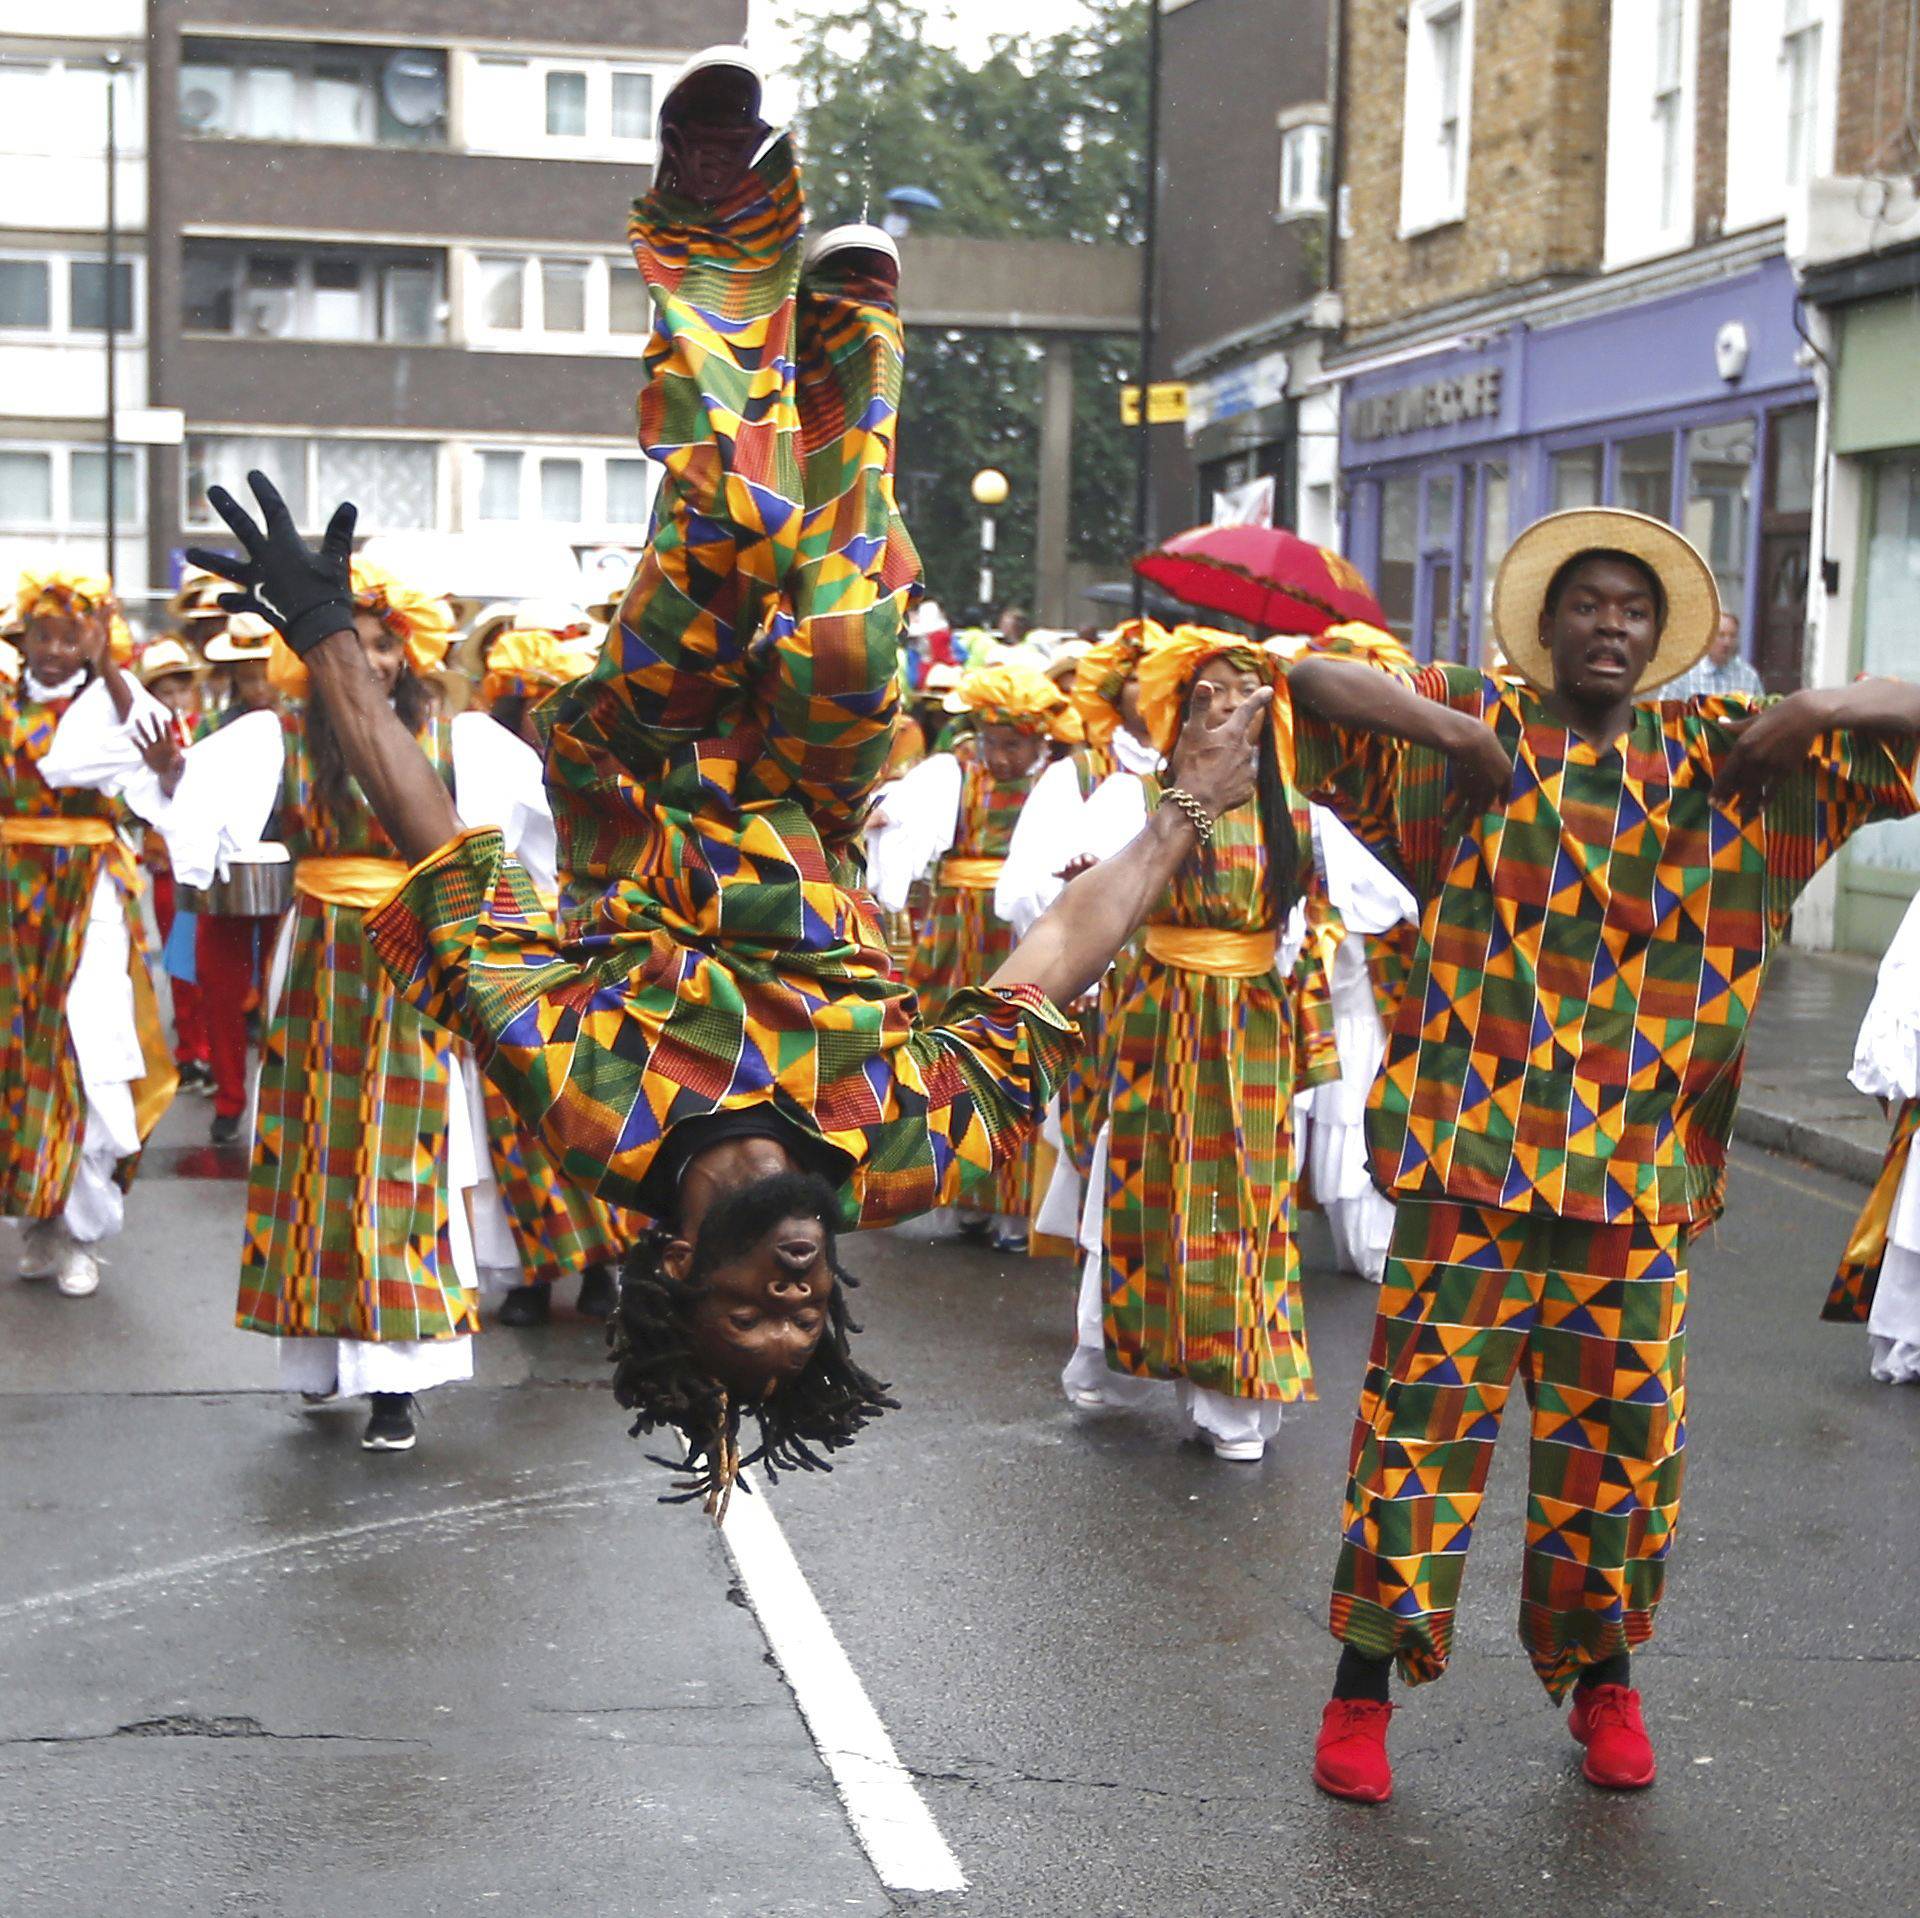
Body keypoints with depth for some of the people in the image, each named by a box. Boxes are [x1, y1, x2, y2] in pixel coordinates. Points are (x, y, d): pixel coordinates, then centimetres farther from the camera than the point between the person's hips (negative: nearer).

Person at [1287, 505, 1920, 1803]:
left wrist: (1816, 713, -6)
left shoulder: (1725, 753, 10)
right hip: (1468, 1153, -2)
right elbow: (1303, 677, -2)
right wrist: (1451, 732, -11)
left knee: (1622, 1430, 9)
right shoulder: (1471, 727, 5)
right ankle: (1366, 1683, 13)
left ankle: (1604, 1673, 29)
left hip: (1642, 1171, 2)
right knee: (1425, 1414, 0)